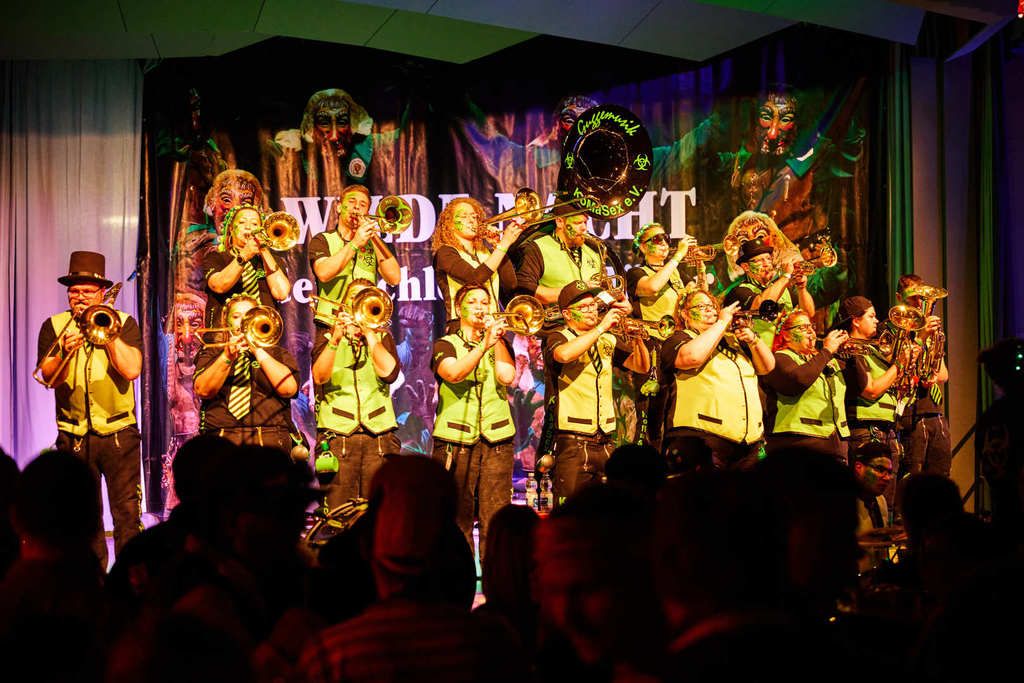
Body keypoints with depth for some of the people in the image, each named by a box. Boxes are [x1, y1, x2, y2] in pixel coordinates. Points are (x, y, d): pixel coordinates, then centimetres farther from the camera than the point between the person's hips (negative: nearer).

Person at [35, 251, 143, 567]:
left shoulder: (124, 323, 5)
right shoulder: (54, 327, 7)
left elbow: (131, 370, -10)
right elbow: (49, 378, -5)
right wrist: (64, 351, -23)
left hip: (119, 433, -1)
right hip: (73, 436, 1)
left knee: (127, 513, -5)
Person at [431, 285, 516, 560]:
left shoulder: (499, 345, 18)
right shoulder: (446, 345, 9)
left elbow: (507, 376, -2)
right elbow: (453, 374, -13)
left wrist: (498, 338, -1)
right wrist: (484, 345, -22)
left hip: (496, 440, 2)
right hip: (455, 441, -2)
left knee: (495, 518, -5)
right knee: (457, 519, -4)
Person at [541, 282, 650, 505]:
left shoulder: (608, 341, 17)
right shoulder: (558, 337, -1)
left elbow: (642, 366, 14)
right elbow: (563, 354, -25)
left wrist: (637, 338, -4)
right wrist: (601, 327, -19)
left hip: (605, 442, 6)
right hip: (572, 443, -6)